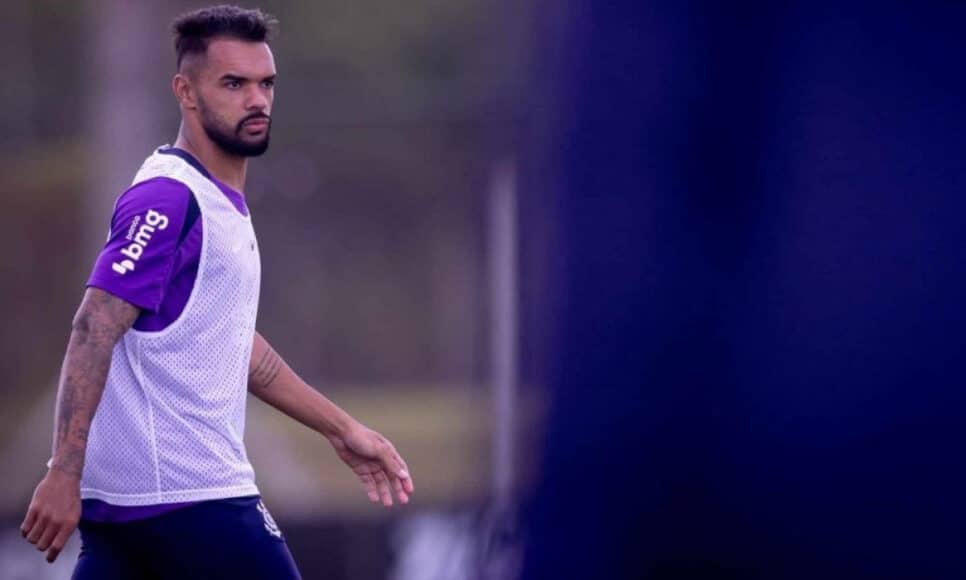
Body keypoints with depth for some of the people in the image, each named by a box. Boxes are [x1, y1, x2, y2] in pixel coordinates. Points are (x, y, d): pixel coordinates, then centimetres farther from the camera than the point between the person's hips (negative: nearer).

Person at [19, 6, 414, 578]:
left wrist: (342, 428, 29)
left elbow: (234, 343, 28)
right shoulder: (167, 198, -12)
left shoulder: (223, 203, 19)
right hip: (185, 497, -9)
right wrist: (64, 474, -26)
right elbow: (93, 333, -19)